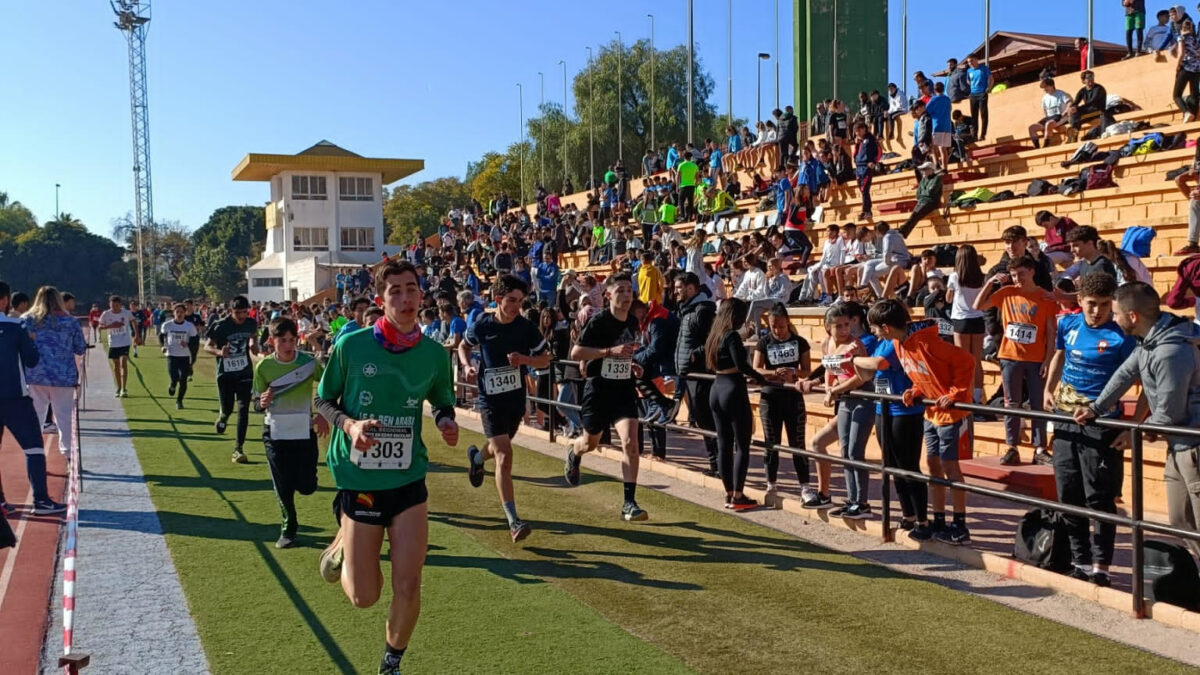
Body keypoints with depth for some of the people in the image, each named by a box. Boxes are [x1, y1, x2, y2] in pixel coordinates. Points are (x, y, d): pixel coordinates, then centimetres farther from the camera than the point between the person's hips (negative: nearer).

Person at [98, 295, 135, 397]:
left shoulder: (127, 313, -7)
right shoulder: (106, 314, -6)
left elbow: (133, 321, 11)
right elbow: (100, 327, -2)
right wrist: (111, 326, -20)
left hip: (125, 342, -2)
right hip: (113, 343, 2)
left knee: (124, 364, -14)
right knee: (116, 365, 11)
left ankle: (124, 389, -13)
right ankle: (119, 388, 24)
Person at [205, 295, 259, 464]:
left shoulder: (251, 323, -3)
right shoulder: (221, 326, -15)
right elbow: (207, 346, -7)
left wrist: (254, 345, -2)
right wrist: (219, 352, -28)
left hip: (245, 372, 2)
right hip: (225, 374, -2)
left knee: (243, 409, -5)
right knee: (227, 408, 4)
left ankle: (238, 448, 0)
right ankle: (223, 417, 44)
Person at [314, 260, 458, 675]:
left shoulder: (435, 354, -5)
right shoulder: (351, 346, -12)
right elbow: (322, 401, 1)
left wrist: (447, 422, -10)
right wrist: (349, 424, -19)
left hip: (409, 479, 2)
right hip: (358, 477, -1)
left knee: (408, 588, -1)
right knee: (364, 596, 5)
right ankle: (341, 545, 40)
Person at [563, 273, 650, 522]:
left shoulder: (633, 322, 5)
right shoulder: (598, 321, -13)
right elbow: (575, 352, -18)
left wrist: (631, 365, 5)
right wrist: (610, 352, -26)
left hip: (624, 389, 3)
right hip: (598, 389, -3)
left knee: (630, 441, -16)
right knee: (590, 443, 17)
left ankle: (629, 503, -11)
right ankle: (573, 455, 56)